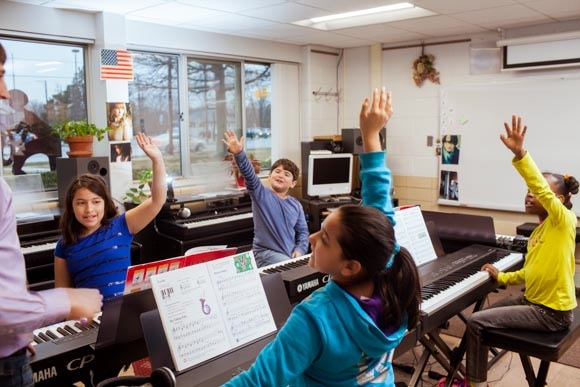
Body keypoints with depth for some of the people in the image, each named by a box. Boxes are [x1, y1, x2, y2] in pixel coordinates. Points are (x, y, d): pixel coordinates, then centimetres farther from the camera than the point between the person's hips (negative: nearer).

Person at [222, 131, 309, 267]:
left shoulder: (296, 205, 9)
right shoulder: (261, 194, -3)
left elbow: (302, 231, 12)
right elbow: (249, 174, -21)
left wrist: (300, 250, -7)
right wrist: (239, 153, -37)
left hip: (290, 255, 5)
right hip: (266, 252, -5)